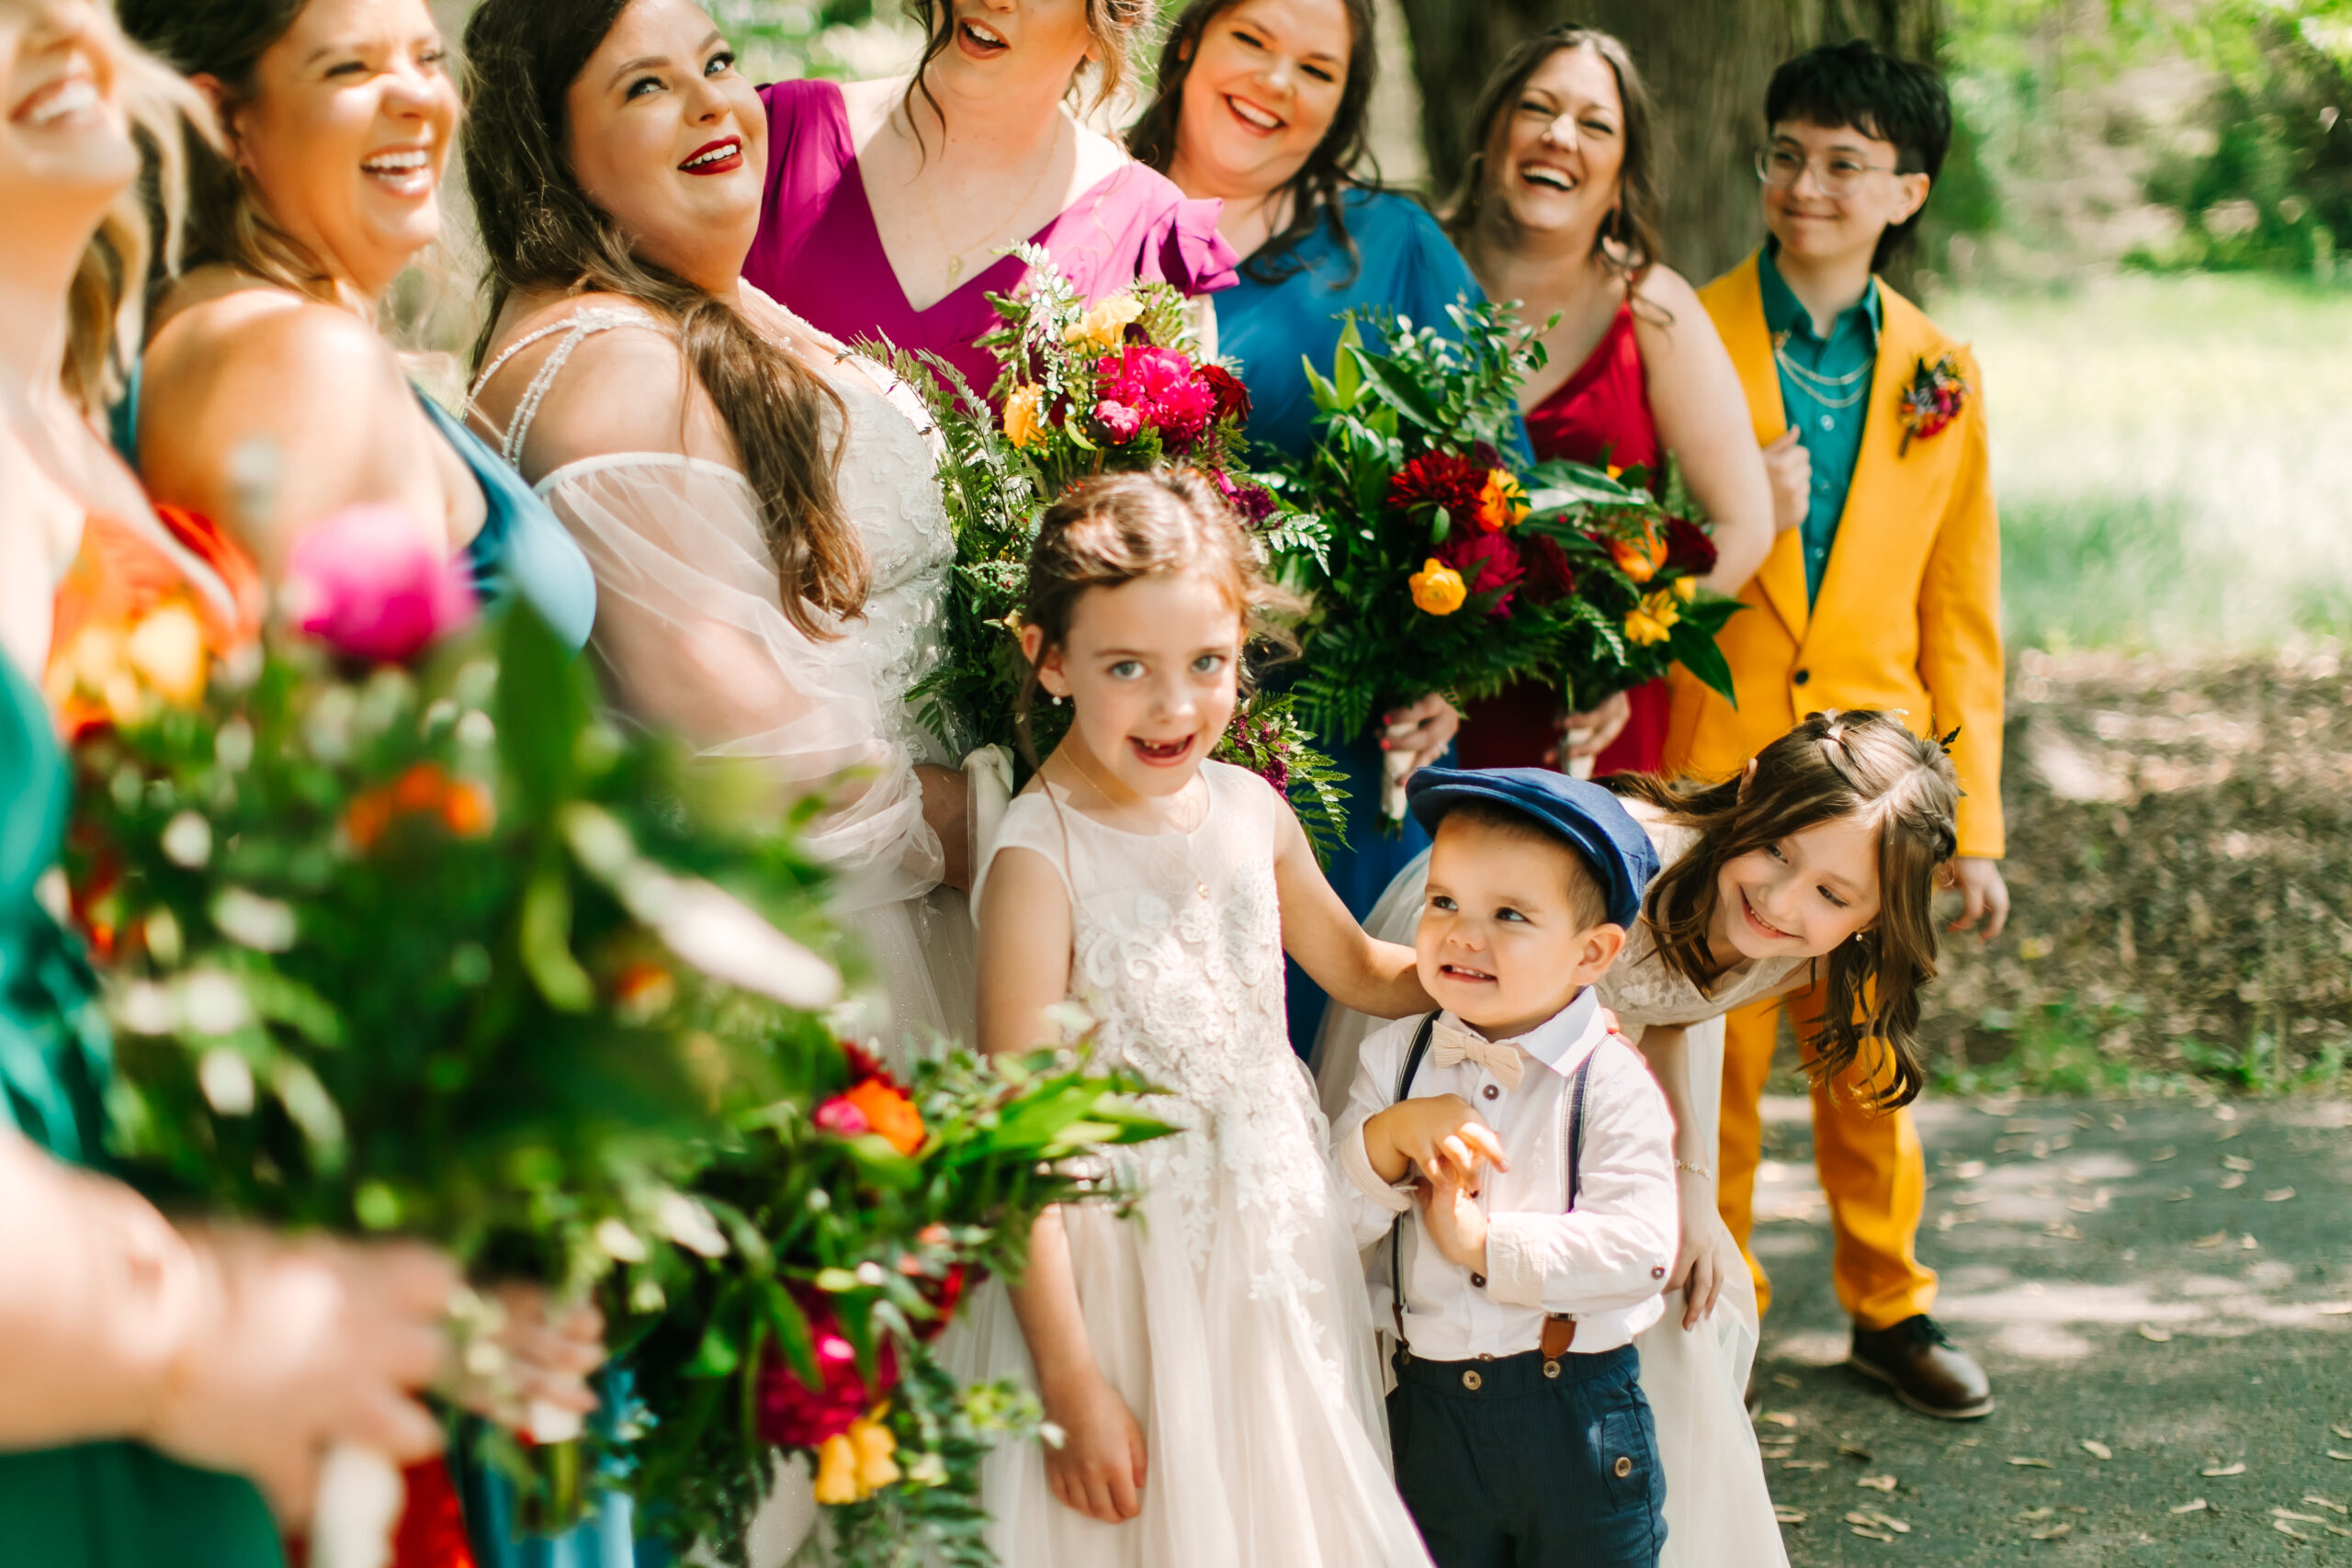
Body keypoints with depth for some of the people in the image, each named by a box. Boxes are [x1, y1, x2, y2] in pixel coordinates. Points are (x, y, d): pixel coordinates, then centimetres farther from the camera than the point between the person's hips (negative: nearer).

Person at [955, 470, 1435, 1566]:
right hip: (1120, 1265, -6)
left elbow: (1358, 970, 19)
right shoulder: (1041, 857, -20)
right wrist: (1071, 1383, -19)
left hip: (1278, 1245, 6)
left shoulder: (1247, 808, -1)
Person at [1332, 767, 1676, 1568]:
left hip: (1576, 1412, -3)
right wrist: (1389, 1138, -21)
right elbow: (1328, 1221, -4)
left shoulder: (1613, 1084, -11)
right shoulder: (1394, 1058, 1)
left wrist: (1486, 1243, -21)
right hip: (1428, 1404, 3)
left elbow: (1637, 1251, -21)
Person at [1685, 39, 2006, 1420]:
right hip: (1708, 772, -2)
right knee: (1713, 1053, 3)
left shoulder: (1940, 375, 6)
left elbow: (1959, 618, 9)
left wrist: (1975, 820, 6)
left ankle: (1890, 1304, 30)